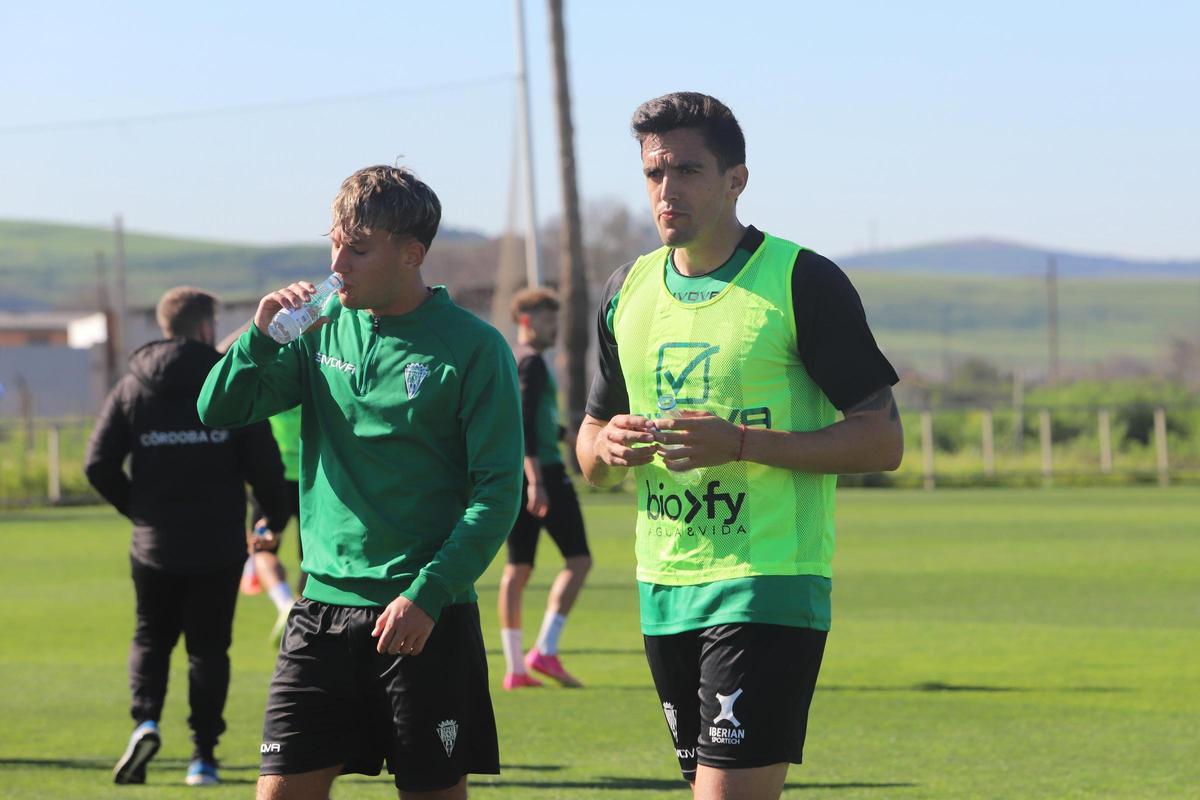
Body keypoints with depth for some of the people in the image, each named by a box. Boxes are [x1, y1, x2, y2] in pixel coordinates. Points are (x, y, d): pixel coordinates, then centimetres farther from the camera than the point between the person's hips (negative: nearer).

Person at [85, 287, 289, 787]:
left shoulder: (132, 388, 2)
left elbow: (99, 464, -2)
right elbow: (265, 464, -7)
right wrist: (274, 517, 10)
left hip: (155, 544, 1)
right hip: (218, 545, -1)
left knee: (151, 638, 17)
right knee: (208, 647, 8)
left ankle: (146, 720, -7)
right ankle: (203, 756, 4)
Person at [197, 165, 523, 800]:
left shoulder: (472, 347, -6)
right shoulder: (323, 331, 8)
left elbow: (498, 491, -9)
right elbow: (218, 411, 9)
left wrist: (428, 594, -17)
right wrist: (263, 336, -9)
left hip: (427, 615, -4)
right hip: (323, 606, 4)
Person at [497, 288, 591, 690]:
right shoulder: (531, 361, -10)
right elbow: (525, 422, -20)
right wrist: (535, 480, -24)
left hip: (509, 476, 9)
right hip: (544, 471, -9)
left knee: (517, 568, 8)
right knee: (578, 559, -4)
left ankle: (515, 668, 5)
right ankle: (545, 651, -14)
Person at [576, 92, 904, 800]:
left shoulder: (803, 282, -7)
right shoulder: (629, 291, 12)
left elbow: (882, 440, -9)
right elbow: (591, 454, 21)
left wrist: (741, 444, -20)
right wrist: (611, 449, -5)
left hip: (768, 587, -6)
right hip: (663, 590, 7)